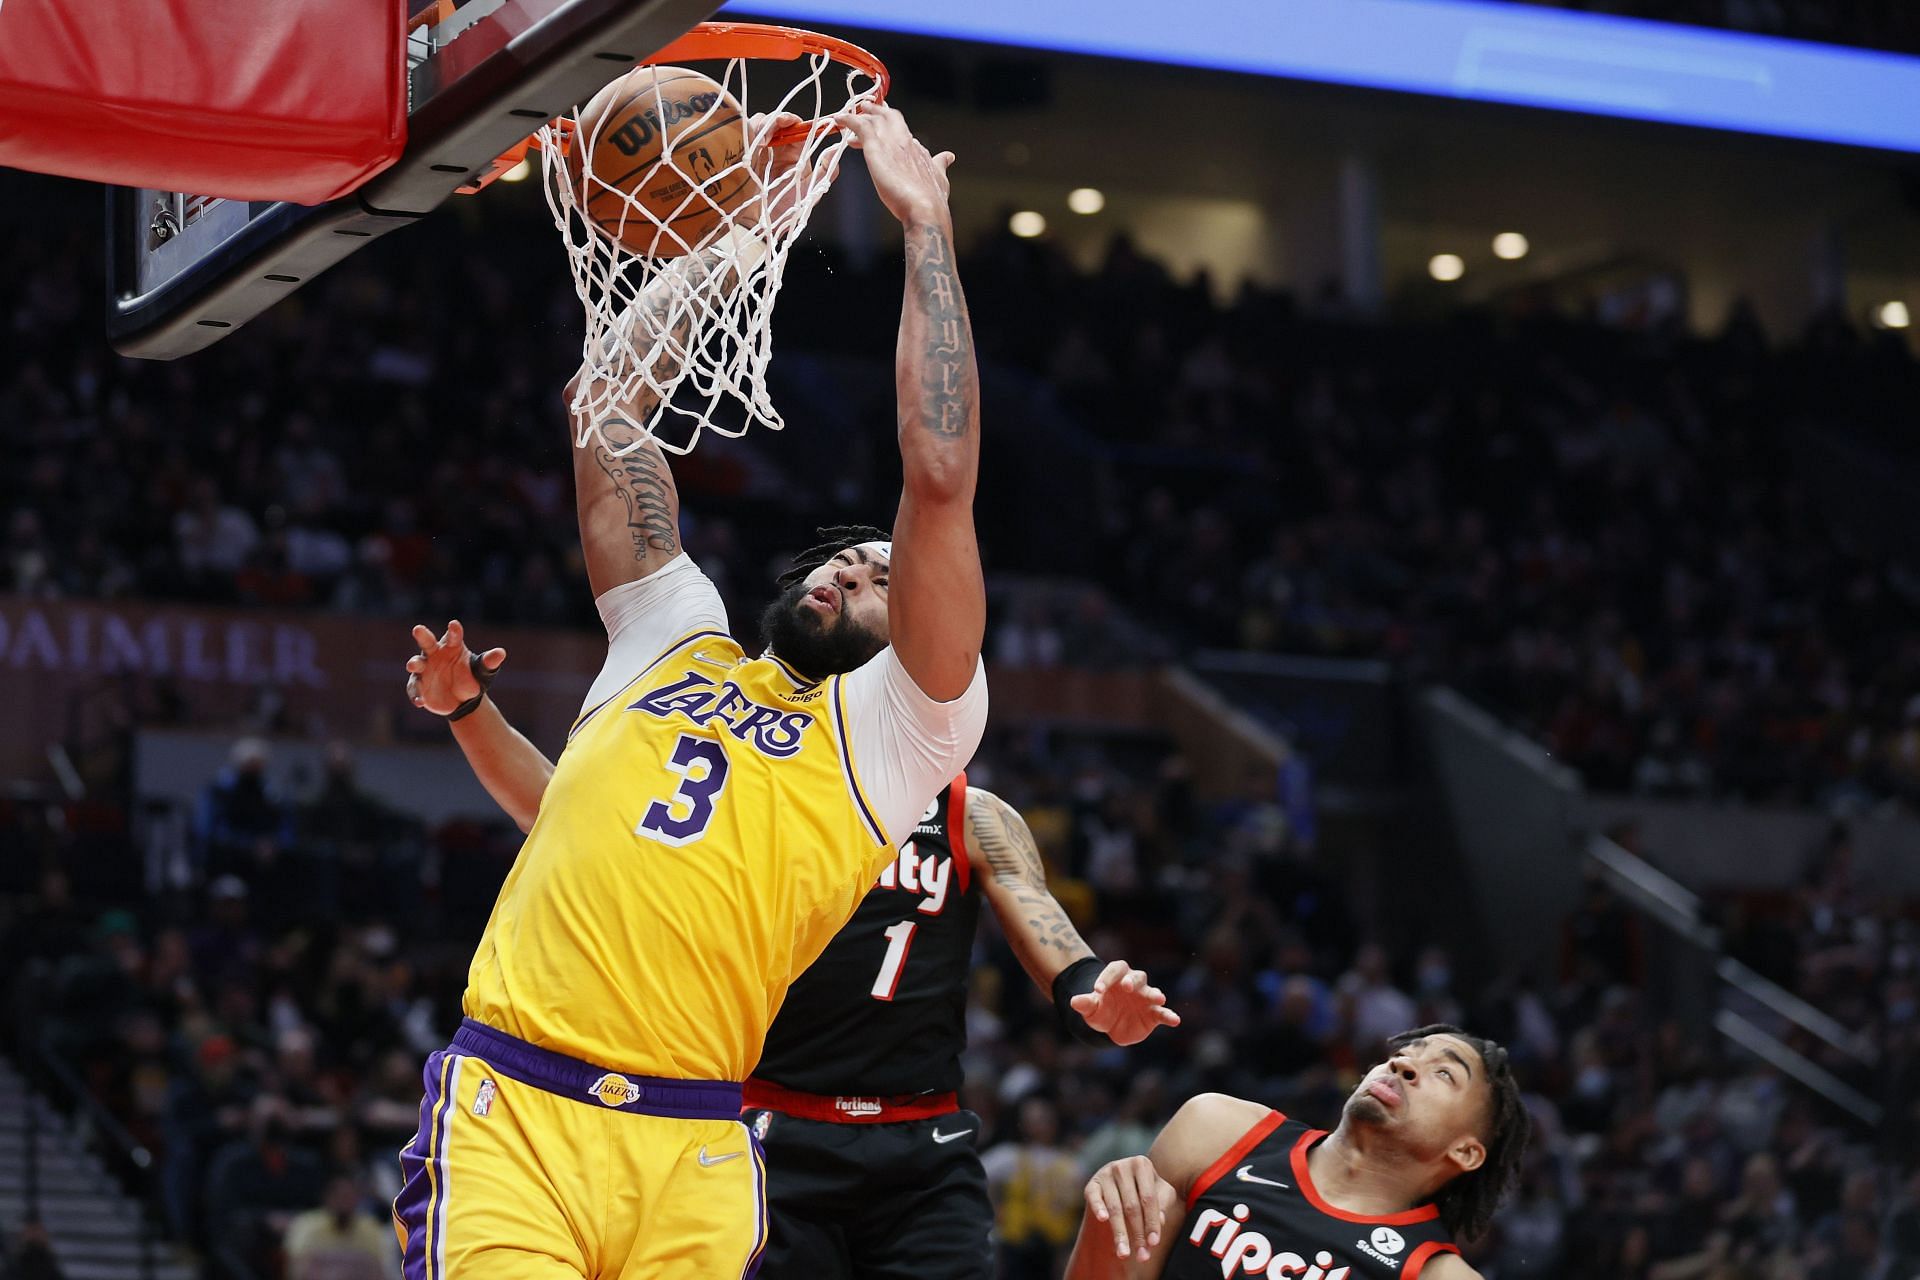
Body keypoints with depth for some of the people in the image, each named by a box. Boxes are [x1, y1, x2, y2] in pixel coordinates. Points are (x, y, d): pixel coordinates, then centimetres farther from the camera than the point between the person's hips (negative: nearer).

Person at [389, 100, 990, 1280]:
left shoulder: (896, 730, 12)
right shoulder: (677, 639, 24)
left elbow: (941, 481, 1)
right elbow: (607, 405, 24)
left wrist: (927, 225, 4)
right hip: (507, 1106, 2)